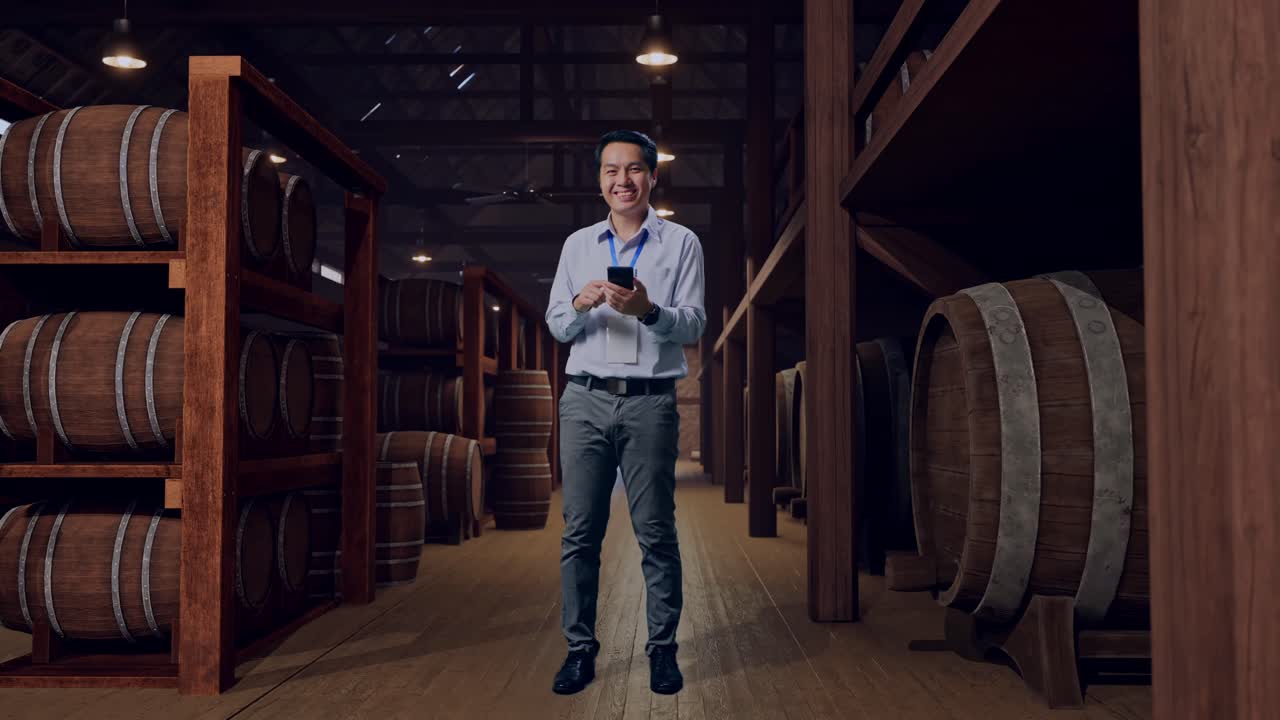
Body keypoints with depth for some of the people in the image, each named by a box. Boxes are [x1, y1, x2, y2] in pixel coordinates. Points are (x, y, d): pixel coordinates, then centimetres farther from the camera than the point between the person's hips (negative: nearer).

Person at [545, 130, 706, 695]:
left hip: (650, 402, -2)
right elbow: (556, 327, 12)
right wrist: (580, 306, -10)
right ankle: (580, 647, 12)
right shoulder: (577, 245, 14)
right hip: (585, 400, 3)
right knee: (580, 531, 3)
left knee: (656, 532, 1)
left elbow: (693, 327, -1)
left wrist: (648, 310, -20)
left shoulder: (681, 243, 6)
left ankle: (662, 648, 11)